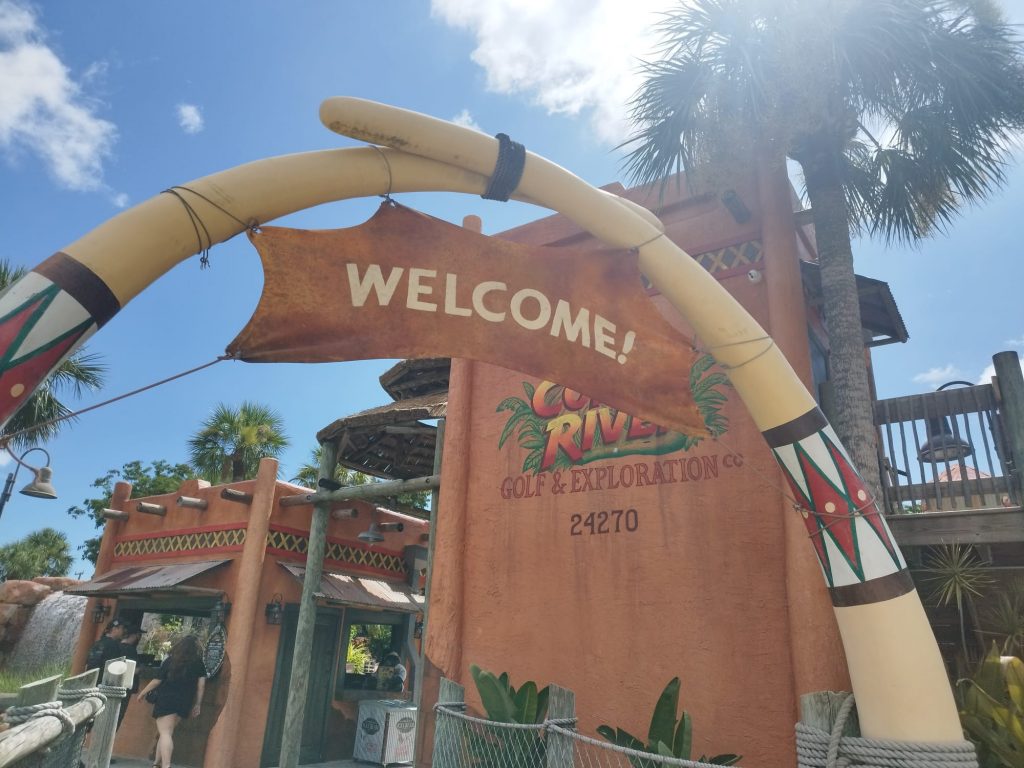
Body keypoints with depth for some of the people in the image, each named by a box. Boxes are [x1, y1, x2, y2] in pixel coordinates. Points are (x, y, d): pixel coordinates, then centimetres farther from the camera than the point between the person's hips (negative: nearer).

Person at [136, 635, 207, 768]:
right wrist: (197, 705, 9)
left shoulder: (170, 660, -1)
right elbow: (201, 685, 1)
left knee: (165, 733, -8)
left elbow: (157, 680, 1)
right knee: (167, 732, 19)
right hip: (184, 703, 3)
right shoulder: (199, 664, 3)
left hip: (165, 700, -3)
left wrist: (143, 692, 17)